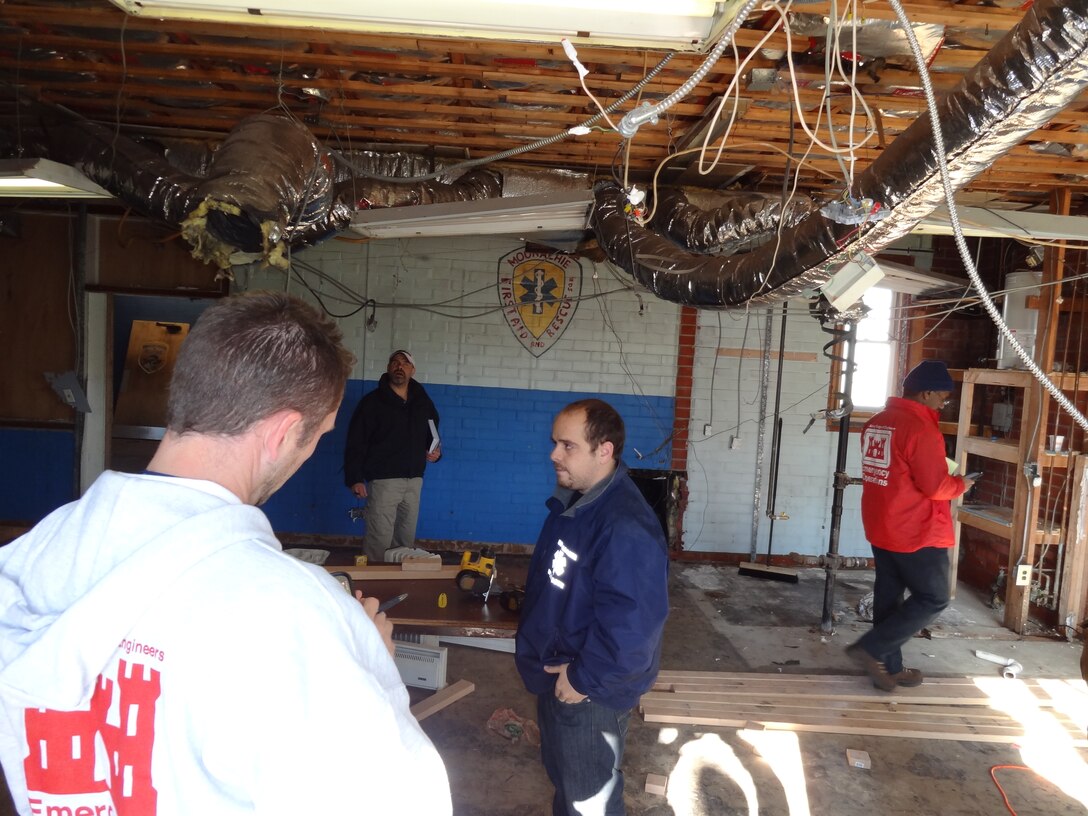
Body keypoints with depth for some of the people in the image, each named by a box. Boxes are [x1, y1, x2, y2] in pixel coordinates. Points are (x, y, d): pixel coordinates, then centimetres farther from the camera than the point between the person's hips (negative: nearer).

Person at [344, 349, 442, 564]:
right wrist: (354, 479, -15)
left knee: (407, 538, 13)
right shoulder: (372, 402, -5)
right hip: (383, 480, -5)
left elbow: (433, 435, 23)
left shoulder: (424, 403, 9)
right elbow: (356, 443, -8)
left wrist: (436, 451, 1)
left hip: (414, 480, 5)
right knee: (379, 539, -6)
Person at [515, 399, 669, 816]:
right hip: (557, 676, 9)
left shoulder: (625, 527, -32)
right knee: (562, 778, 29)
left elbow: (631, 625, -34)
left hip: (589, 695, -9)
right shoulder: (573, 501, 1)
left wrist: (583, 679, -21)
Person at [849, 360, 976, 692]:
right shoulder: (921, 429, -19)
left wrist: (945, 477, 16)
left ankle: (889, 668, 23)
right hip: (917, 533, -8)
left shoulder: (875, 423, 8)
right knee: (934, 599, 6)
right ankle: (871, 648, 0)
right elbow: (934, 486, -20)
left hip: (880, 528, 9)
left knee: (888, 596, 14)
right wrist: (960, 485, 1)